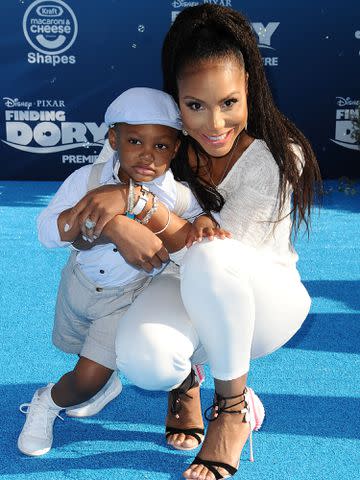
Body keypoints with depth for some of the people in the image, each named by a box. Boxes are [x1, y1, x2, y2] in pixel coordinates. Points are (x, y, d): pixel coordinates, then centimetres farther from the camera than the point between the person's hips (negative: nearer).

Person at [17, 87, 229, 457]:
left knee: (87, 380, -9)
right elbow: (49, 233, -27)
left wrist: (205, 224, -34)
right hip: (79, 282, 3)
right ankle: (108, 383, 61)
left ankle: (48, 403, 24)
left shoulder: (178, 196, -24)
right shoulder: (87, 179, -23)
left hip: (126, 298, -2)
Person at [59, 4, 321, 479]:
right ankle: (183, 378, 6)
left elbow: (212, 250, -27)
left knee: (209, 259, -39)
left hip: (265, 298, -2)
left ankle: (234, 407, -15)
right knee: (143, 357, -34)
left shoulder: (278, 156, -22)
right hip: (192, 296, 2)